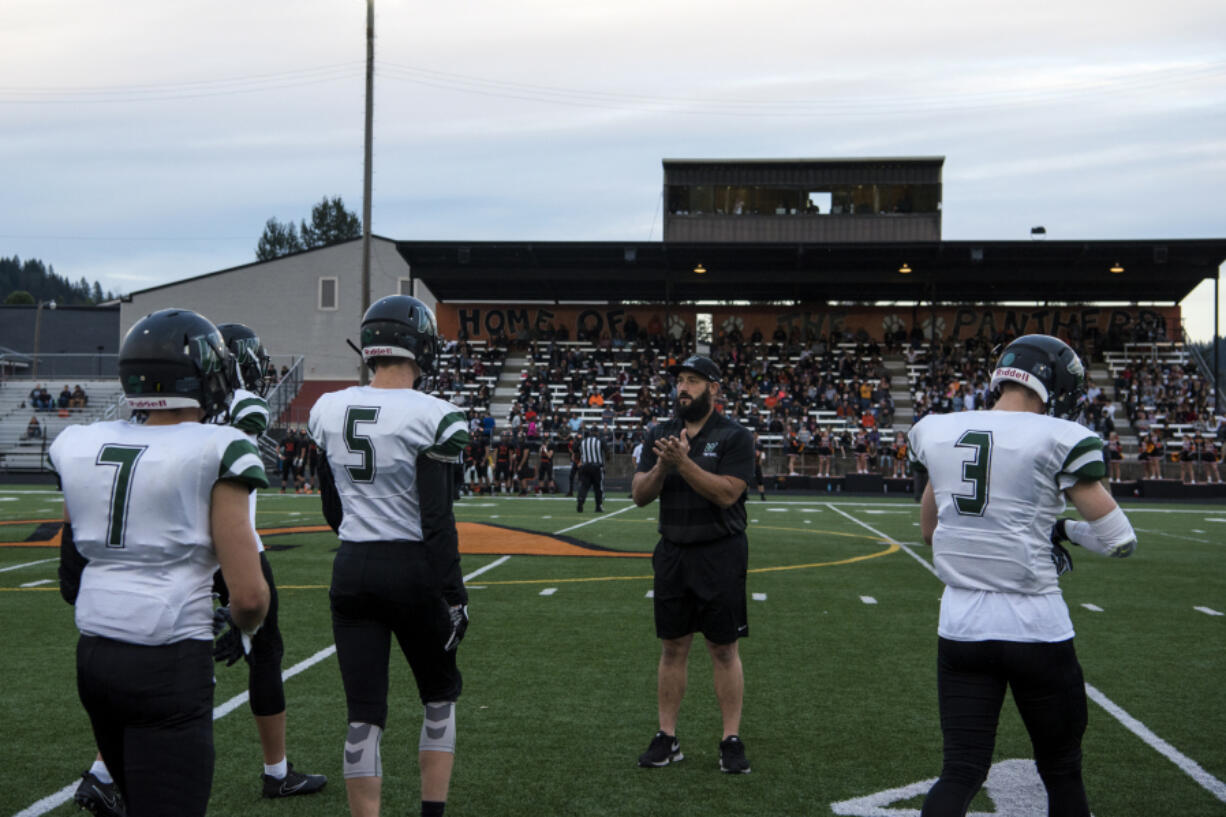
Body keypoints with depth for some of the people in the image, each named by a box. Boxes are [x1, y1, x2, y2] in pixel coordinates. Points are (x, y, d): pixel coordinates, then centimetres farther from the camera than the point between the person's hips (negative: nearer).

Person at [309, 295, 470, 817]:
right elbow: (437, 520, -15)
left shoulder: (329, 410, 2)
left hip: (352, 570, 4)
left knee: (363, 714, 7)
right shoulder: (431, 416, -14)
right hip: (413, 570, -3)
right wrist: (454, 596, -9)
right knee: (440, 694, 18)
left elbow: (331, 507, 12)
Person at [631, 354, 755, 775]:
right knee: (672, 647, 9)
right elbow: (639, 495, 2)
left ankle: (731, 740, 8)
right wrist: (661, 467, -16)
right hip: (672, 552, 4)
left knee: (723, 649, 2)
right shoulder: (659, 434, 8)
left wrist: (683, 461, -24)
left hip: (720, 554, -4)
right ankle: (667, 737, 16)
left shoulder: (734, 436, -6)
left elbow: (726, 493, -18)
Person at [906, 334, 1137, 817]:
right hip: (1035, 628, -4)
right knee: (1061, 771, 15)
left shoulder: (936, 433, 5)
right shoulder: (1056, 440, -11)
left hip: (961, 626, 4)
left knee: (961, 772, 9)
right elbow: (1119, 540, -9)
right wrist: (1063, 531, 10)